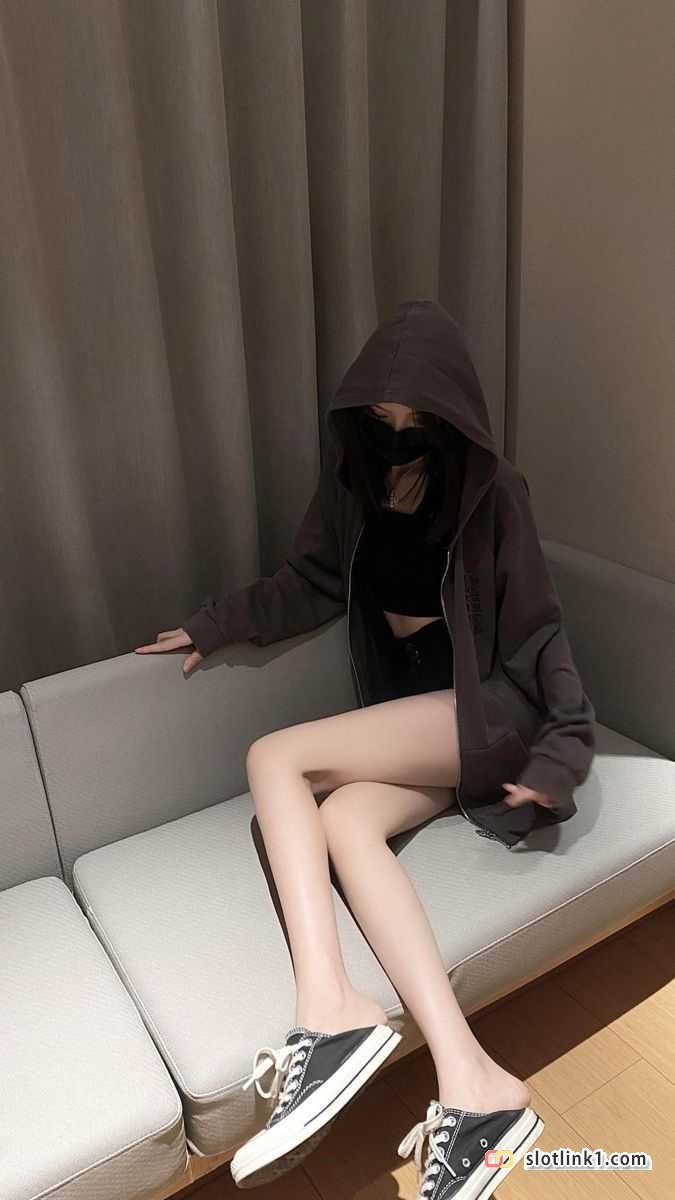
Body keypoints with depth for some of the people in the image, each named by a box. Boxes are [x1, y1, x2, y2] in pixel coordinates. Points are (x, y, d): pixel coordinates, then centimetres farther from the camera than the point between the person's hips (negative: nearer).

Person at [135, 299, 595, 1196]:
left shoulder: (492, 493, -7)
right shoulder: (353, 486, 6)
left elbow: (537, 626, -6)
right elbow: (306, 585, 18)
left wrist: (564, 745, -15)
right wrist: (211, 627, 16)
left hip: (486, 710, -5)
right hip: (408, 716, 5)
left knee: (274, 758, -21)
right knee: (343, 821, -27)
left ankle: (332, 1009, -32)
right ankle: (474, 1085, -32)